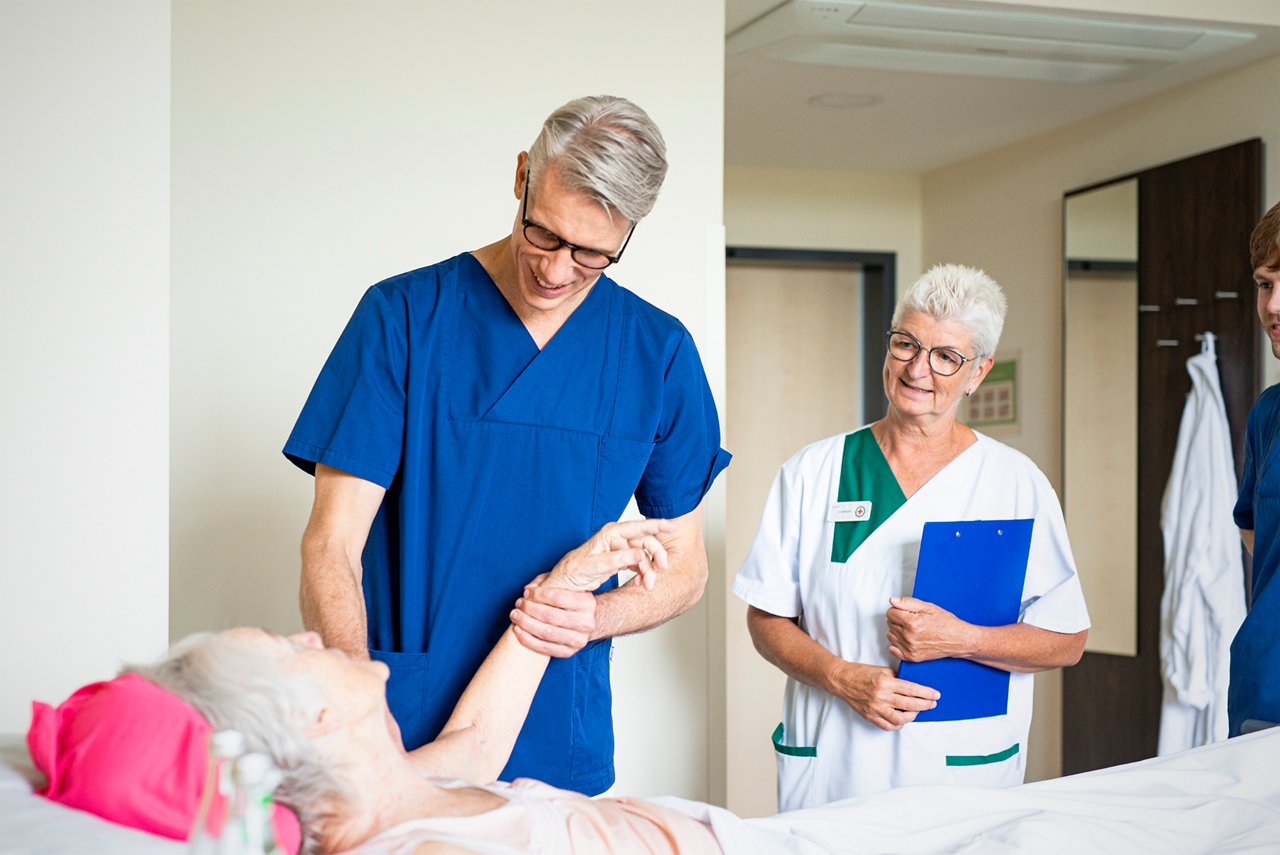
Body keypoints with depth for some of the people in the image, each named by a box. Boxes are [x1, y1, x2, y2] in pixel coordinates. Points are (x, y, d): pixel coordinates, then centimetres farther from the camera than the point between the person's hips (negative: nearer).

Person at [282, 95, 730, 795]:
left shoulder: (659, 353, 1)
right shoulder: (404, 315, -7)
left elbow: (683, 566, 8)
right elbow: (330, 547, -11)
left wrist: (596, 617, -14)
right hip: (400, 740, -2)